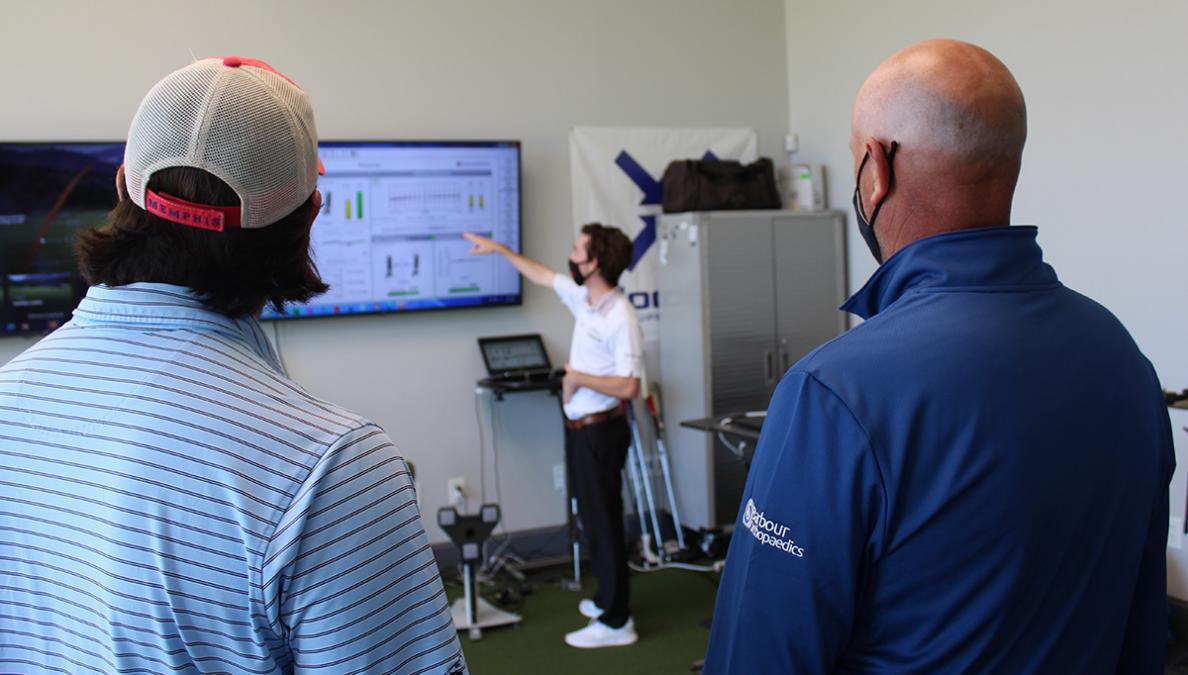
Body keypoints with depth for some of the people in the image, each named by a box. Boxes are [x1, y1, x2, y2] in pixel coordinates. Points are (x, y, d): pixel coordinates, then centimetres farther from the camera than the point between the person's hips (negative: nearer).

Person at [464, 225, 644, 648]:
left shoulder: (621, 319, -22)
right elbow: (542, 276, 23)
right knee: (594, 517, 18)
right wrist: (500, 250, 28)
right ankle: (608, 598, 31)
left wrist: (578, 378, -17)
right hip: (579, 426, 9)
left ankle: (616, 622, 4)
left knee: (603, 520, -4)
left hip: (600, 430, -9)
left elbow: (629, 386, -26)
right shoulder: (583, 297, 4)